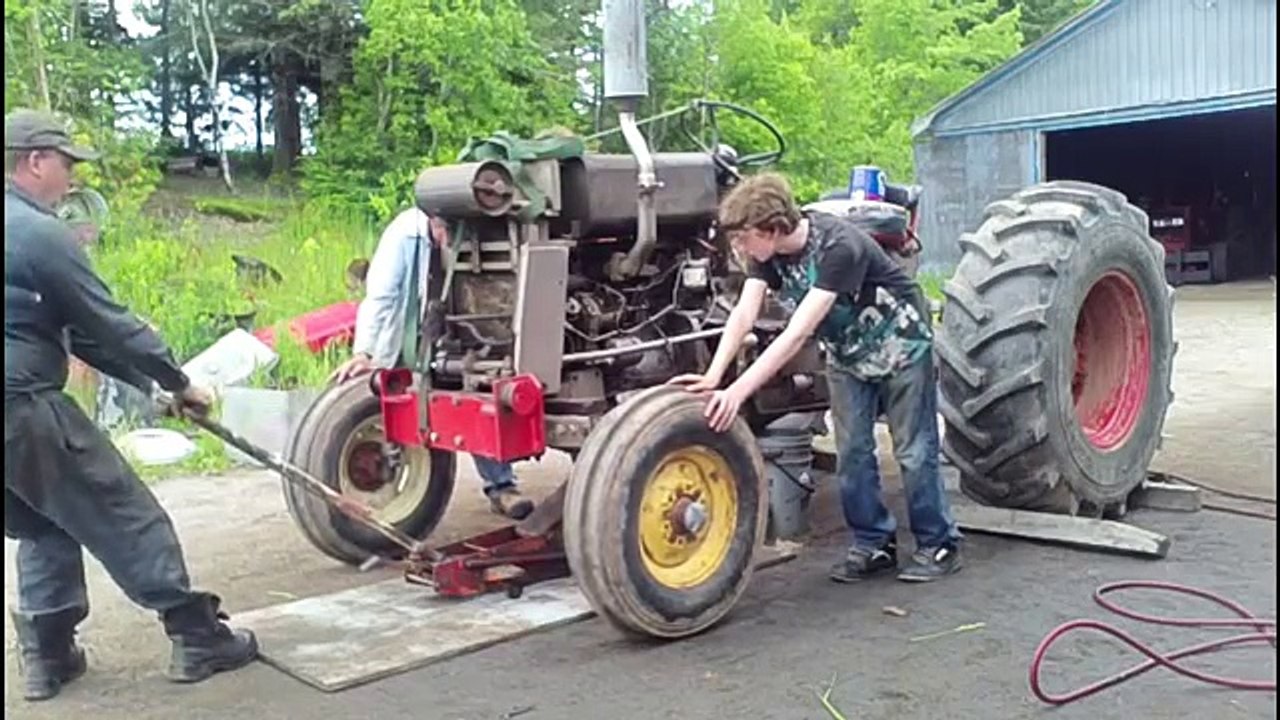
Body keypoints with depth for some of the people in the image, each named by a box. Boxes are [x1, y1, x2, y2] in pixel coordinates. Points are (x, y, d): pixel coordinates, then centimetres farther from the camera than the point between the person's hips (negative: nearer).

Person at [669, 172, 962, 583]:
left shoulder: (838, 246, -36)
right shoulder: (767, 253, -15)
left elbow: (797, 333, -41)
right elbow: (743, 315, -24)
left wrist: (739, 391, -46)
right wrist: (712, 378, -39)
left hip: (900, 345, -6)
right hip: (847, 353, 6)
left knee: (913, 451, -1)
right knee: (852, 453, 5)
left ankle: (939, 545, 13)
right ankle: (873, 544, 17)